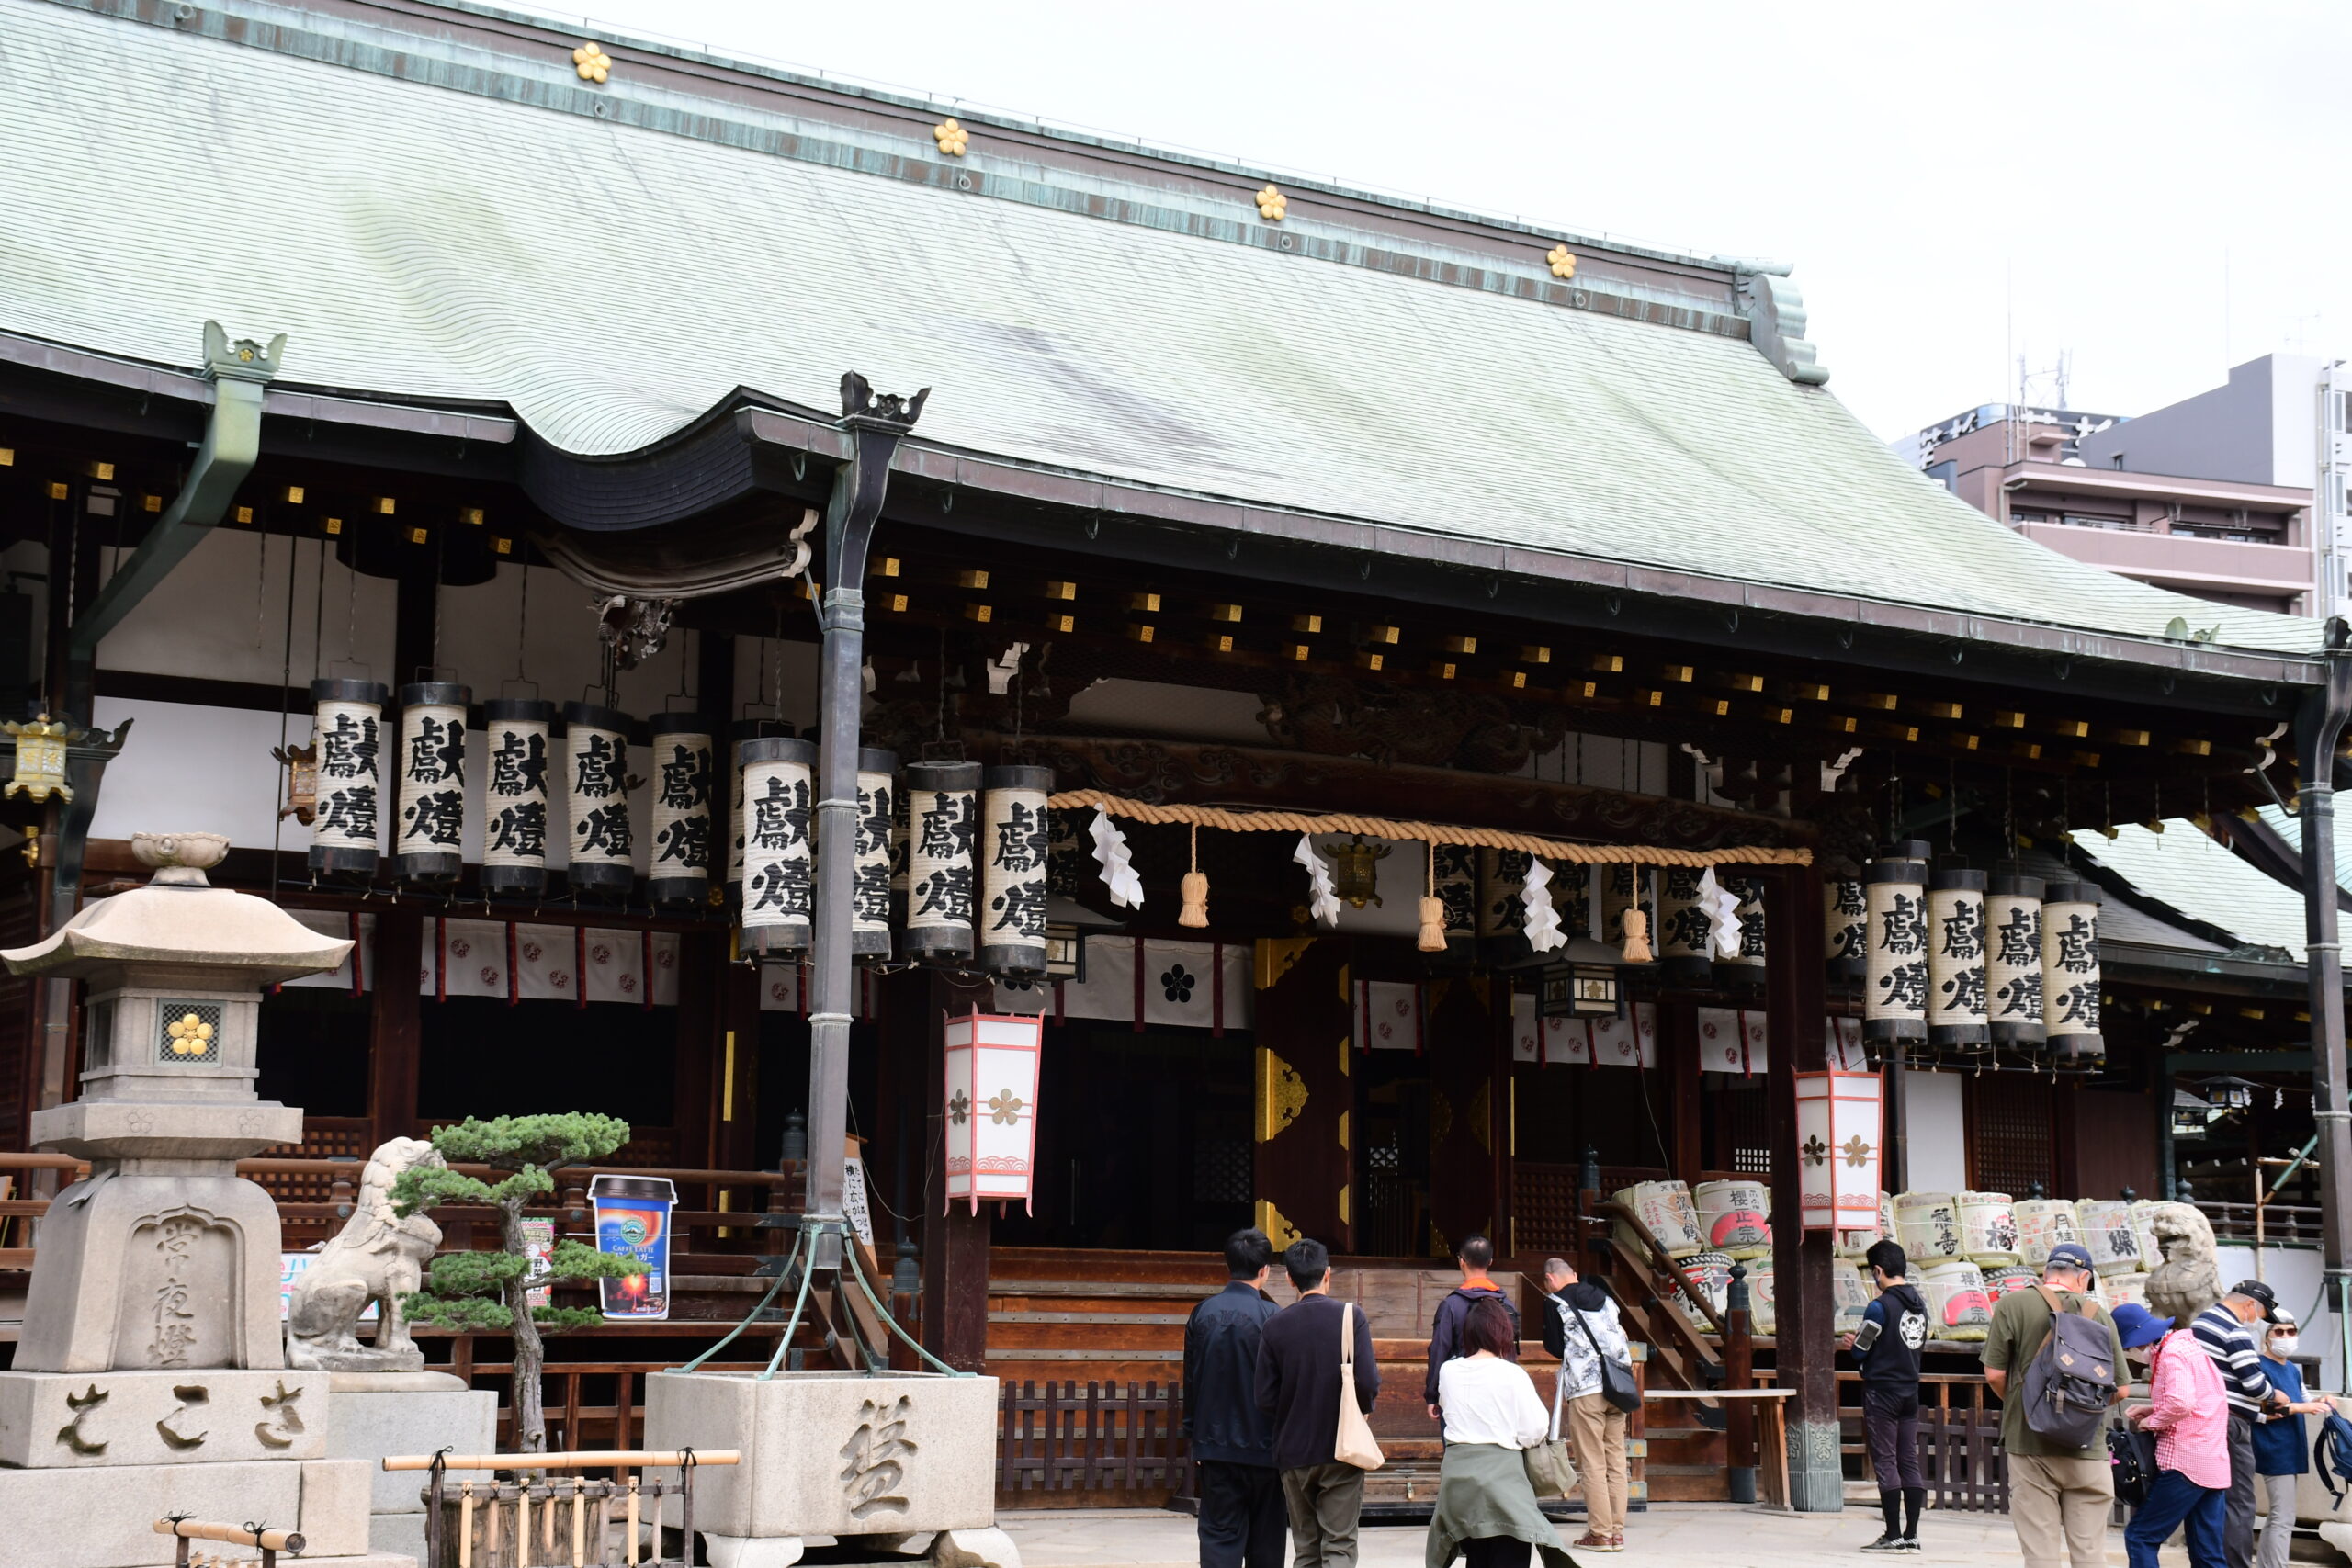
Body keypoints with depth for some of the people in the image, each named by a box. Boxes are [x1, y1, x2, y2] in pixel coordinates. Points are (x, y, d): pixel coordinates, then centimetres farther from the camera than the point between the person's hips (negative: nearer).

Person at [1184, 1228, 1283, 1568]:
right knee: (1265, 1540, 9)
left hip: (1215, 1442, 3)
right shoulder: (1271, 1317, -12)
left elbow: (1191, 1378, 7)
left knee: (1219, 1534, 2)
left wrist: (1192, 1431, 18)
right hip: (1262, 1445, -3)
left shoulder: (1203, 1313, 0)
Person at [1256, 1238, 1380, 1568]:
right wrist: (1362, 1407, 6)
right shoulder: (1351, 1317, -8)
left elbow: (1266, 1398, -5)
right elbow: (1368, 1382, -16)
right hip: (1342, 1450, -2)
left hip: (1294, 1452, 2)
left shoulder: (1275, 1327, -3)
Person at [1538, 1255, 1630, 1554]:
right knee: (1616, 1459, 7)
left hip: (1585, 1391, -5)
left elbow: (1555, 1347, 2)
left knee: (1592, 1463, -2)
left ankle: (1600, 1532, -3)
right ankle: (1617, 1531, 7)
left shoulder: (1555, 1303, 1)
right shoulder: (1606, 1299, 17)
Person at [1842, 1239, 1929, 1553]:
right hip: (1910, 1392, 7)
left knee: (1885, 1462, -3)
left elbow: (1861, 1353, -11)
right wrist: (1860, 1343, 17)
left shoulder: (1880, 1306, -15)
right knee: (1910, 1462, 8)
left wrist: (1849, 1344, 12)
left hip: (1882, 1391, -7)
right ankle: (1911, 1534, 8)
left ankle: (1893, 1536, -2)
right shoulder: (1919, 1305, 8)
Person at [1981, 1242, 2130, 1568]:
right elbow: (2119, 1389, 4)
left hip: (2030, 1444, -1)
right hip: (2087, 1447, 1)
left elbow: (1994, 1374, -5)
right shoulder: (2098, 1314, 2)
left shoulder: (2012, 1305, -3)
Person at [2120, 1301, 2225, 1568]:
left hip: (2185, 1464, -10)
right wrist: (2153, 1409, 14)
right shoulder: (2187, 1346, 18)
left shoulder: (2171, 1354, -12)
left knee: (2139, 1536, -4)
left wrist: (2152, 1421, -11)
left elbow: (2181, 1403, -28)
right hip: (2216, 1465, 10)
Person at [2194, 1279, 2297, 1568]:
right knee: (2239, 1504, -4)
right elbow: (2254, 1383, -18)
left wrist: (2257, 1402, 17)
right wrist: (2273, 1396, 3)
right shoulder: (2236, 1333, -15)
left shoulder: (2201, 1321, 15)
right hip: (2230, 1424, -9)